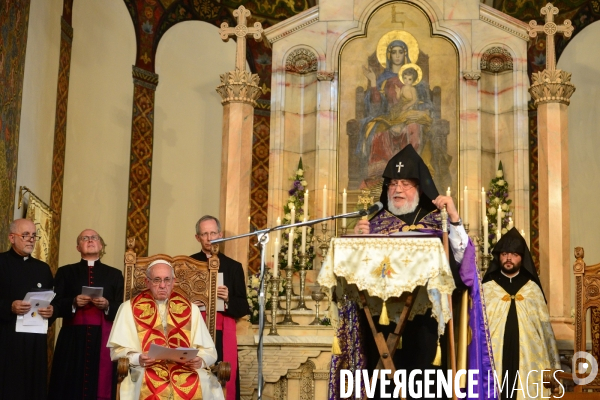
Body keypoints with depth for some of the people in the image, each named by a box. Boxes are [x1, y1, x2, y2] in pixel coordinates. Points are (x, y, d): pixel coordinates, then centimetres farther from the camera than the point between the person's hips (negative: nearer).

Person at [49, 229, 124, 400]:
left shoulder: (114, 274, 13)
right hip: (73, 338, 0)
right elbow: (55, 306, 4)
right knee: (69, 386, -4)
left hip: (103, 339, 0)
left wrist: (107, 305, -11)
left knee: (100, 386, -6)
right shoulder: (65, 272, 12)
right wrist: (73, 303, -12)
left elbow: (121, 309, 7)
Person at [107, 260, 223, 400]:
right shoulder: (130, 308, 11)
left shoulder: (190, 309, 16)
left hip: (185, 370, 2)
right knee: (152, 389, -37)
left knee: (210, 387, -30)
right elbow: (118, 350, 5)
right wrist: (137, 359, -16)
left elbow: (209, 351, 12)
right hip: (146, 370, -2)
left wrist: (200, 360, -12)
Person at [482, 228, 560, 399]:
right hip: (496, 362, -1)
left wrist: (553, 363, 6)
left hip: (529, 362, 1)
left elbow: (545, 327, 9)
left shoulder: (533, 288, 8)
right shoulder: (487, 288, 5)